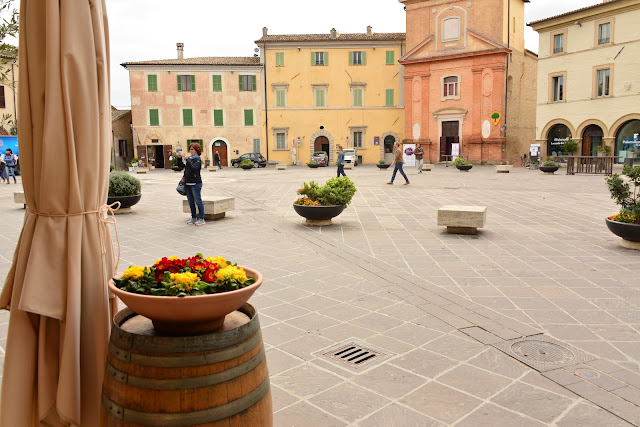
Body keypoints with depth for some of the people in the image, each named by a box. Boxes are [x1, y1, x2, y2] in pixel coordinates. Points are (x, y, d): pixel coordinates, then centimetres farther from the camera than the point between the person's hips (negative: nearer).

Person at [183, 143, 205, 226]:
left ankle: (201, 219, 1)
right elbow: (182, 166, 19)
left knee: (198, 201, -4)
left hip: (195, 183, -8)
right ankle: (193, 218, 21)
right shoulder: (189, 158, 14)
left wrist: (187, 159, -23)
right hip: (188, 183, 8)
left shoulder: (197, 159, -7)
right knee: (191, 202, 12)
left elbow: (193, 168, -24)